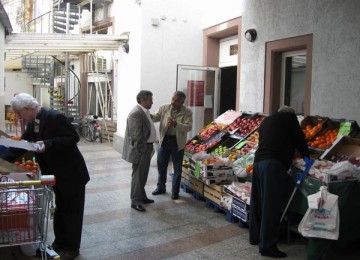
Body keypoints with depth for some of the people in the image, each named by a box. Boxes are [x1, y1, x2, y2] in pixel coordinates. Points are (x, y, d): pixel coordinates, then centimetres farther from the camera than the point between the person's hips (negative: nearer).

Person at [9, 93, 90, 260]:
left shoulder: (54, 117, -23)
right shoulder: (32, 122, 3)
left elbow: (73, 137, -25)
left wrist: (48, 144, -31)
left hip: (71, 174, -8)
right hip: (57, 175, 8)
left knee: (72, 211, 6)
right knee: (60, 210, 20)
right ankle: (59, 243, 35)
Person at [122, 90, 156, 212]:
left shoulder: (144, 111, 12)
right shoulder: (136, 113, -20)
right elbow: (136, 135, -24)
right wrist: (141, 150, -22)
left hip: (146, 148, 10)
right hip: (140, 150, -10)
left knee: (143, 175, 18)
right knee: (138, 175, -3)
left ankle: (142, 197, 30)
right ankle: (135, 201, 5)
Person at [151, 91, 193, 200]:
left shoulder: (187, 112, -8)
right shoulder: (164, 108, 0)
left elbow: (188, 127, -16)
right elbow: (156, 117, -1)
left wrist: (176, 124, -31)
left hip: (178, 142, -3)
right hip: (165, 140, 3)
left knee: (177, 168, 7)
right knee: (161, 165, 13)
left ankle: (175, 191, 21)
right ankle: (161, 187, 31)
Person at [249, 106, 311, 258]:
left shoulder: (266, 121, 28)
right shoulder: (289, 117, 8)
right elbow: (299, 139, 9)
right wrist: (306, 156, 25)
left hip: (258, 161, 8)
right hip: (274, 165, -8)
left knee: (258, 202, 16)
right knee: (271, 205, -7)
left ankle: (255, 236, 27)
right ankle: (267, 246, -5)